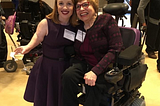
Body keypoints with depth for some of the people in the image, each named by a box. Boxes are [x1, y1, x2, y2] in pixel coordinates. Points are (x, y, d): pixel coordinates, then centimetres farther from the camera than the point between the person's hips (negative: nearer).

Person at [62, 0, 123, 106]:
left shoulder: (107, 20, -8)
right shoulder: (78, 27, 8)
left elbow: (116, 49, -17)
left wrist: (95, 71, -25)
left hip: (106, 68, -4)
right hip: (86, 65, 5)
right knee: (68, 75, -24)